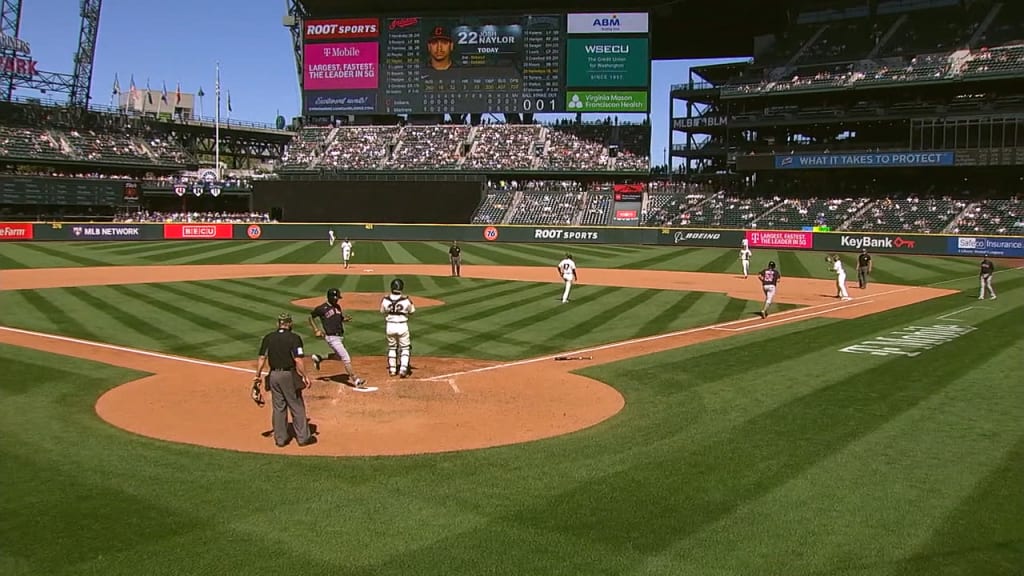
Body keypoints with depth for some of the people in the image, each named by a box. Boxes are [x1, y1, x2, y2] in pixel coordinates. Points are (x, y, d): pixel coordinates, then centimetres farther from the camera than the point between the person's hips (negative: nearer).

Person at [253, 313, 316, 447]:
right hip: (289, 376, -4)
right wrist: (305, 376, -11)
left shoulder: (268, 338, 3)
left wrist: (258, 375, 8)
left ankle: (280, 438, 18)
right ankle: (303, 437, 12)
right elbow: (298, 360, -17)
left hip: (273, 375, 4)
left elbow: (262, 358, 0)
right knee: (297, 407, 6)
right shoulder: (294, 338, -11)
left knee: (278, 407, 13)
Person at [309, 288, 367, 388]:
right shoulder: (322, 308, -11)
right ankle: (356, 381, -8)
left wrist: (346, 319, -3)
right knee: (346, 358, -12)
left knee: (339, 357, 23)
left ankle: (318, 358, 38)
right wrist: (316, 330, -10)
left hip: (341, 336, 8)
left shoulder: (338, 307, 8)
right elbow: (311, 317, 0)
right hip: (332, 337, -8)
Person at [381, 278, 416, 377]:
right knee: (405, 348, 10)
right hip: (402, 326, -2)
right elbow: (412, 312, 0)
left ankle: (392, 369, 25)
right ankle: (403, 368, -4)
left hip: (389, 326, 2)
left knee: (392, 347, 20)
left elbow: (382, 311, 7)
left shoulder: (385, 300, -10)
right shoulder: (406, 300, -15)